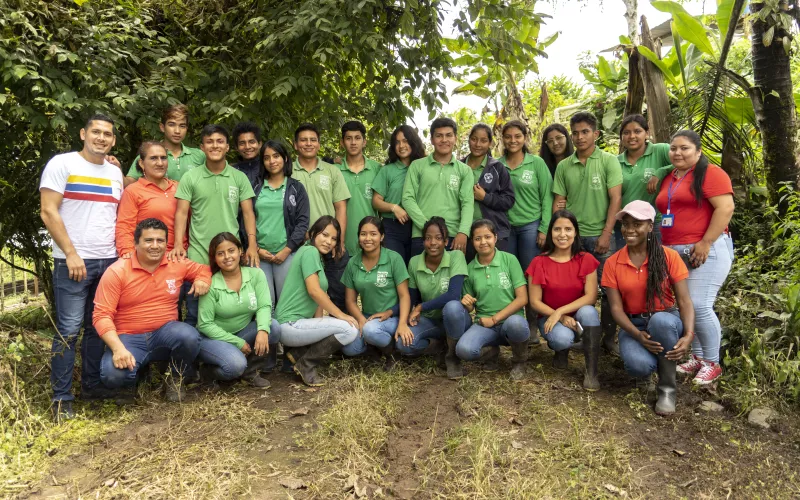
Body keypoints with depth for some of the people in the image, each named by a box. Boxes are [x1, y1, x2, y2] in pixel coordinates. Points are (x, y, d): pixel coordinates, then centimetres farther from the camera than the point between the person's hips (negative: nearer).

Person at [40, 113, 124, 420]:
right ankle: (61, 397, 6)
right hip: (73, 262, -5)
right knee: (69, 330, -4)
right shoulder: (62, 164, -2)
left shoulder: (115, 173, 13)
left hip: (109, 261, 5)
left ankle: (92, 384, 22)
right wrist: (71, 254, -13)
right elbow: (48, 212, -8)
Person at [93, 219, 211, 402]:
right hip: (129, 338, -2)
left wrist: (202, 280, -6)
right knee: (113, 375, -31)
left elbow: (203, 269, 21)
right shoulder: (117, 272, -9)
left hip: (165, 333, 2)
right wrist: (118, 348, -27)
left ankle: (176, 379, 1)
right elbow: (102, 315, -12)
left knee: (189, 337, -32)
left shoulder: (177, 264, 0)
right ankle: (139, 369, 9)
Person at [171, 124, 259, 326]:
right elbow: (181, 213, 0)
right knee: (194, 314, 8)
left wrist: (252, 244, -8)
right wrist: (178, 245, -13)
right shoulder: (190, 178, 3)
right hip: (197, 256, 0)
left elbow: (248, 213, 4)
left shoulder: (240, 178, 6)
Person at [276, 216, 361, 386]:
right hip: (290, 325, -10)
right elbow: (314, 290, -19)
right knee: (350, 330, -19)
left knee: (354, 347, 7)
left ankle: (298, 353, 6)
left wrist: (319, 322, -1)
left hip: (299, 323, 10)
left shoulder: (318, 258, 20)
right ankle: (306, 364, -6)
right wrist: (341, 315, -14)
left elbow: (320, 295, 13)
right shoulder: (309, 251, -10)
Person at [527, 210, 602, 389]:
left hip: (579, 316, 1)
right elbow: (535, 302, -9)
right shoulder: (539, 262, -9)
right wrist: (562, 319, -21)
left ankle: (591, 372, -23)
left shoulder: (586, 260, -7)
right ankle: (561, 351, 8)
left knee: (588, 311, -34)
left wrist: (560, 311, -24)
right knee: (563, 338, -34)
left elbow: (591, 297, -14)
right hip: (550, 318, -1)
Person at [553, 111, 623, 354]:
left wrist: (606, 234, -12)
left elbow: (615, 199, -6)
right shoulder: (564, 166, 6)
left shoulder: (609, 161, -2)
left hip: (601, 235, -2)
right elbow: (558, 202, 8)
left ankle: (609, 337, 16)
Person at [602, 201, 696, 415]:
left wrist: (689, 335, -27)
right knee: (639, 365, -33)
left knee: (660, 320, -39)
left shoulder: (668, 257, -6)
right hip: (633, 325, 1)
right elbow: (616, 307, -6)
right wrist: (637, 335, -23)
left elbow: (684, 301, -10)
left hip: (666, 320, 0)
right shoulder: (613, 263, -2)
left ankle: (667, 388, -18)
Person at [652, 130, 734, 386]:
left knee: (699, 305, -12)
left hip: (705, 250, -7)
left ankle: (712, 363, 4)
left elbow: (725, 208, -15)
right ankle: (697, 357, 21)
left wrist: (705, 243, -19)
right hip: (674, 252, 7)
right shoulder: (668, 179, 16)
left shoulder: (710, 173, -5)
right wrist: (664, 246, 15)